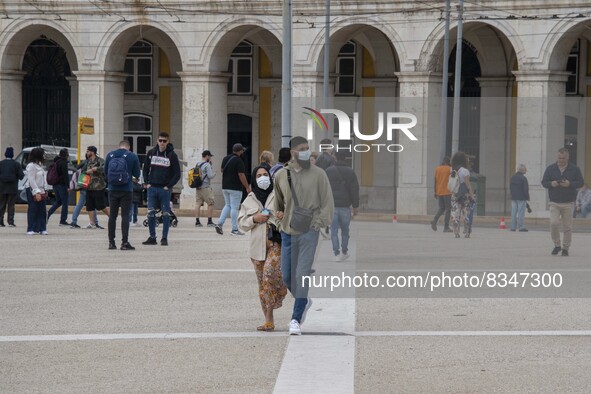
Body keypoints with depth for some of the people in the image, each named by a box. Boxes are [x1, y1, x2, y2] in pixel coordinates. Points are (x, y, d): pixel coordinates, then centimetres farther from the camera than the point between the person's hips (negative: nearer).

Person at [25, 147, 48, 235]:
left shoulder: (40, 165, 15)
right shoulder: (31, 166, -13)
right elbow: (31, 180, -18)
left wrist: (45, 190, 13)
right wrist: (37, 192, -22)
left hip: (41, 191, 9)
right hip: (33, 191, -9)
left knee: (42, 211, 5)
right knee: (33, 210, -6)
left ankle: (41, 229, 8)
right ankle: (31, 230, -3)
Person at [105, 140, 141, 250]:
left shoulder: (110, 155, 4)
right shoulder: (133, 156, -3)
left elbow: (105, 172, 10)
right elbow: (137, 174, 2)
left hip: (112, 190, 3)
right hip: (127, 190, -2)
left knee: (112, 215, 9)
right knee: (125, 215, -2)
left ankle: (111, 242, 10)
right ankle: (124, 242, -7)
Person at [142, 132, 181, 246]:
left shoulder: (172, 155, -2)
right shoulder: (151, 153, 7)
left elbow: (177, 174, -1)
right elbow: (145, 169, 15)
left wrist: (169, 186, -8)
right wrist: (147, 183, 4)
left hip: (165, 189, -3)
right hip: (152, 188, 3)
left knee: (166, 214, 0)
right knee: (150, 214, 1)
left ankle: (164, 238, 5)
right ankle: (152, 237, 8)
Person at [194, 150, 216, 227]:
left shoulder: (198, 164, 14)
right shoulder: (207, 165, -11)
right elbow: (210, 176, -17)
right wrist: (214, 174, 5)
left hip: (198, 187, 8)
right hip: (205, 187, -8)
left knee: (198, 203, 5)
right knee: (211, 203, -1)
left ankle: (197, 221, 2)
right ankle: (209, 221, -2)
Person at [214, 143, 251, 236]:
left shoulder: (225, 159, 7)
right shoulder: (238, 161, -14)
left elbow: (222, 170, 18)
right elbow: (241, 175, -17)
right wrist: (247, 187, -12)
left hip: (225, 187, 7)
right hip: (235, 188, -7)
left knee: (227, 205, 18)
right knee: (234, 207, -2)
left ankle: (219, 224, 3)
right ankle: (235, 230, 1)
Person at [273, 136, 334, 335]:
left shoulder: (318, 174, -2)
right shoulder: (280, 176, 5)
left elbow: (328, 201, -1)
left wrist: (318, 223, -10)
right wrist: (279, 218, 7)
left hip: (308, 231, -4)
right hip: (287, 232, 4)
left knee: (302, 274, -11)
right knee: (287, 275, 7)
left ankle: (296, 319, -7)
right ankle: (304, 301, 35)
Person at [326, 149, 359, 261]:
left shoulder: (328, 171, 0)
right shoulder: (350, 172, -1)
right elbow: (354, 190, -3)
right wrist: (355, 206, 1)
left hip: (332, 205, 0)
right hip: (345, 205, 0)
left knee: (334, 231, 1)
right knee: (345, 230, 15)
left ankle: (337, 254, -7)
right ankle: (344, 252, 24)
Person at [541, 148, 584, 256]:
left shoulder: (574, 169, 2)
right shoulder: (550, 168, 5)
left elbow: (581, 182, 0)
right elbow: (544, 182, 7)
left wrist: (569, 184, -18)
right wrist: (551, 184, -16)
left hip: (568, 203, 0)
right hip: (554, 202, 0)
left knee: (567, 227, 1)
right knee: (554, 223, -14)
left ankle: (565, 248, 13)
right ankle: (557, 245, 5)